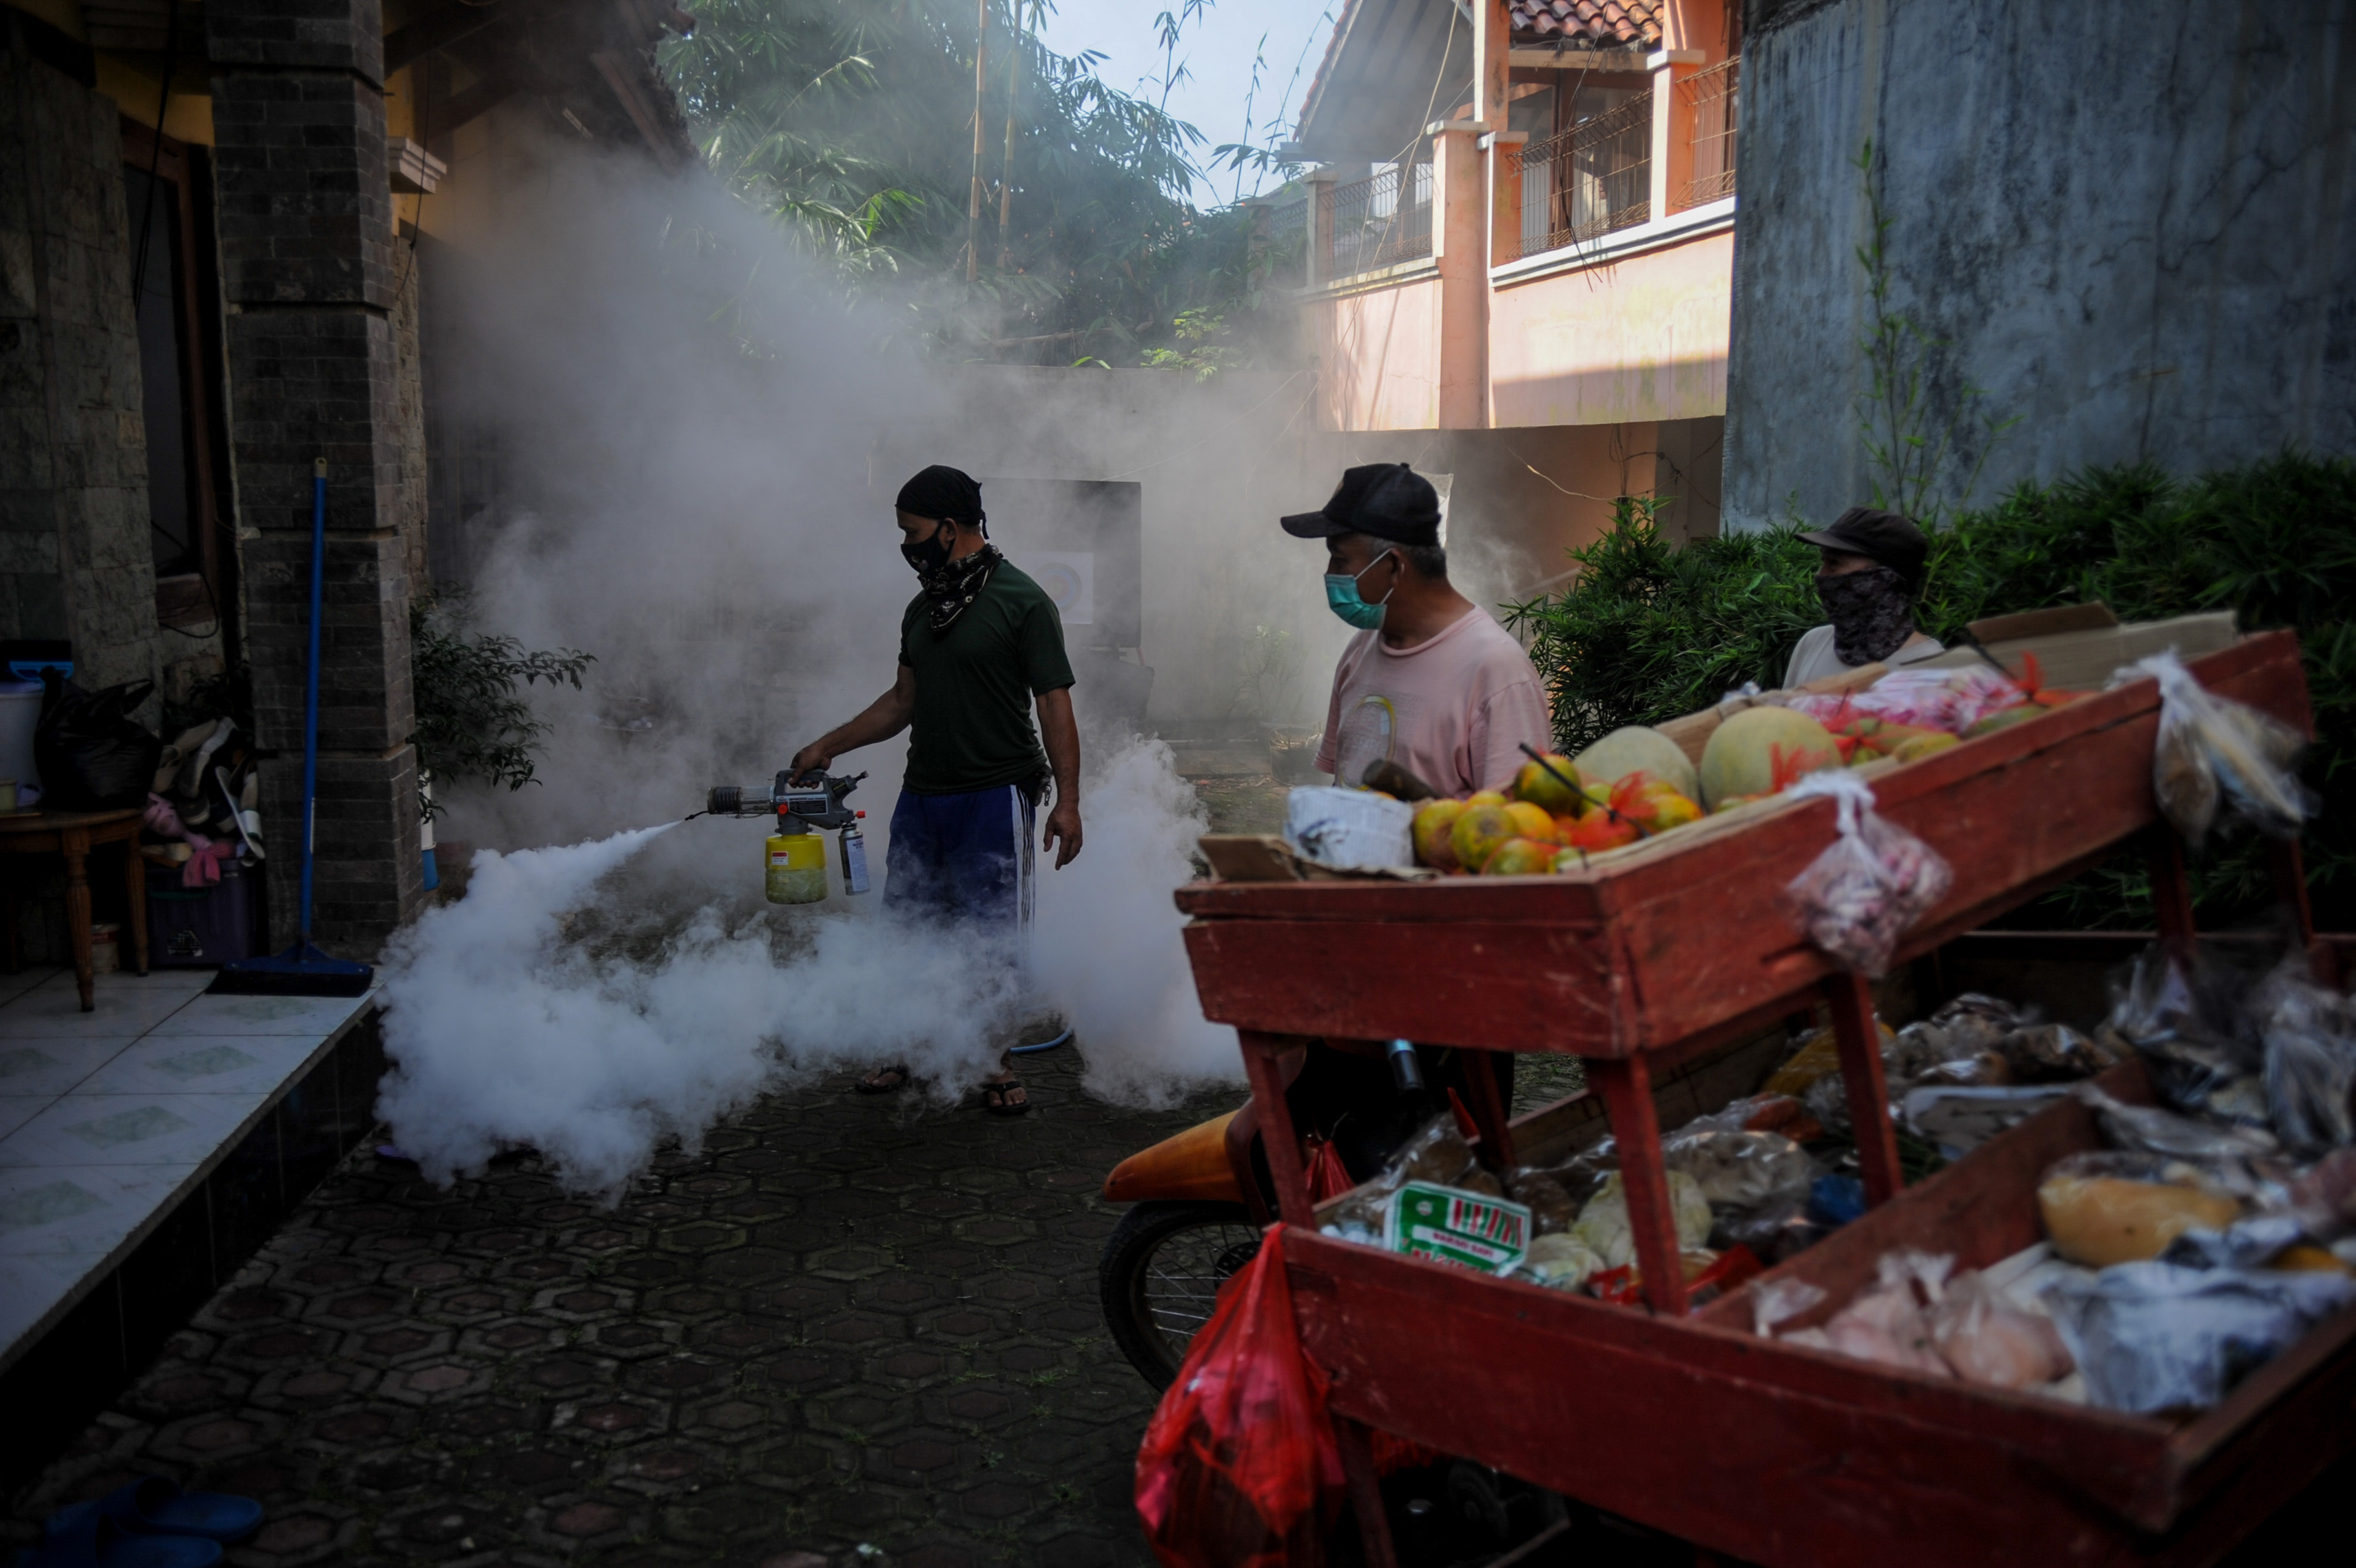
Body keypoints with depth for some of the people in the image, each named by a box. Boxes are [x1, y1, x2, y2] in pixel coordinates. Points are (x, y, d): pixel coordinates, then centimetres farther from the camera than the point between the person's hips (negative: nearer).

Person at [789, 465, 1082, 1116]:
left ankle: (996, 1066, 13)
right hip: (921, 794, 7)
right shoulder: (922, 608, 15)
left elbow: (1055, 705, -10)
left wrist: (1067, 802, -16)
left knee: (992, 939, 0)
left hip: (994, 799, -6)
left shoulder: (1023, 602, -7)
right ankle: (908, 1051, 23)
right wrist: (828, 745, 20)